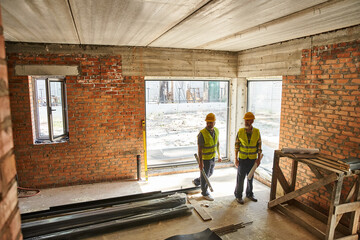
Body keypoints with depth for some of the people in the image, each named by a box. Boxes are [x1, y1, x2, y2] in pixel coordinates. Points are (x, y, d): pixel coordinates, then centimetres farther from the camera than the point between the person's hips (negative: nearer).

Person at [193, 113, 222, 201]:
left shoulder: (216, 131, -2)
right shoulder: (202, 133, -24)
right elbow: (199, 149, -22)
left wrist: (219, 155, 16)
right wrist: (200, 162, -22)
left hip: (213, 157, 7)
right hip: (205, 158, -7)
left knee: (210, 173, 24)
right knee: (204, 175, 9)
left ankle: (196, 181, 47)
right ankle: (205, 193, 30)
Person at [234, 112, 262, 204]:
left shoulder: (256, 132, -5)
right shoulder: (240, 131, -9)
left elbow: (259, 145, 2)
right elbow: (236, 145, -4)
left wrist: (258, 158, -1)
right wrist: (236, 159, -6)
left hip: (253, 159, 2)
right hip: (242, 159, -2)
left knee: (250, 177, 15)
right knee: (240, 178, 4)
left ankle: (249, 194, 32)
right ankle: (238, 195, 19)